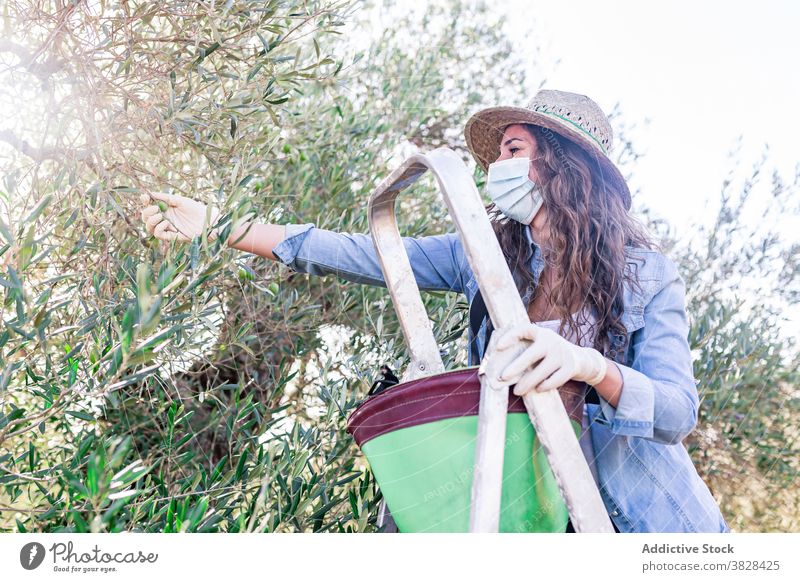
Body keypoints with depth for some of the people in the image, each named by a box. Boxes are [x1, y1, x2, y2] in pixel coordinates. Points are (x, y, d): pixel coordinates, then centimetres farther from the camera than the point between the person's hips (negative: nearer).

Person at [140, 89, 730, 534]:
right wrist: (220, 225, -6)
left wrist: (591, 367, -37)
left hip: (639, 510, -2)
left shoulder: (649, 276, -9)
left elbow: (679, 410, -16)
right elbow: (356, 254, -4)